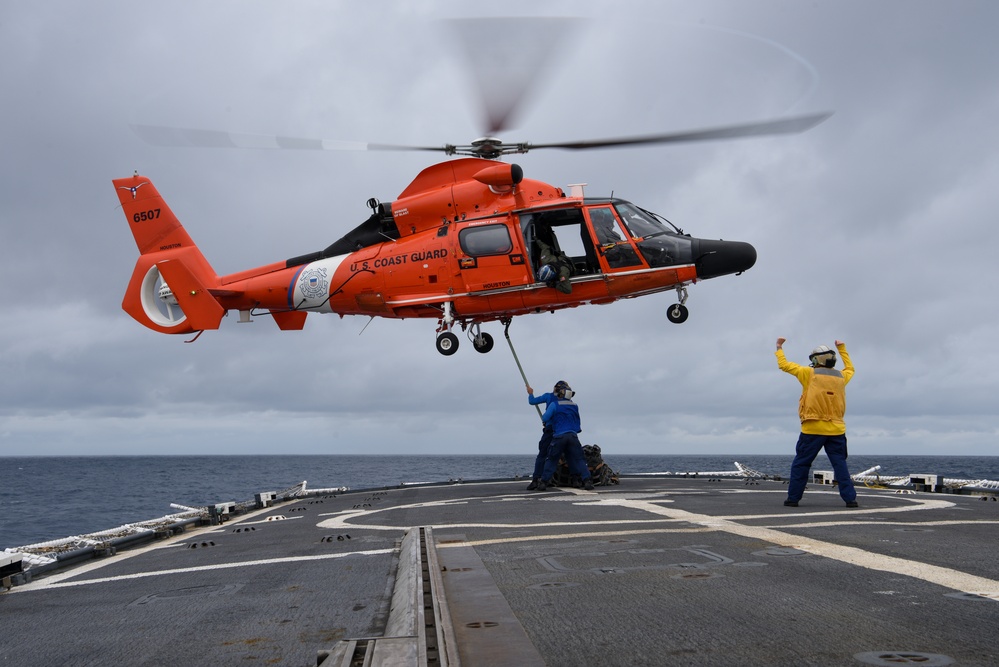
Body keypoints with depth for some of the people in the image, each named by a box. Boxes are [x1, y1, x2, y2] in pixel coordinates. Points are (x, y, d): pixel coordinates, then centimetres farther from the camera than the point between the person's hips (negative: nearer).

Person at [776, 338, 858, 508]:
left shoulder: (809, 374, -2)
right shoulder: (841, 377, 11)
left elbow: (784, 365, 4)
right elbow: (850, 368, 35)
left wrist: (779, 348, 20)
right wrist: (842, 349, 45)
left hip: (813, 430, -3)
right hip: (836, 430, 3)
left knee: (800, 464, 4)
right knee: (840, 465, 6)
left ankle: (793, 498, 4)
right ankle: (850, 498, -1)